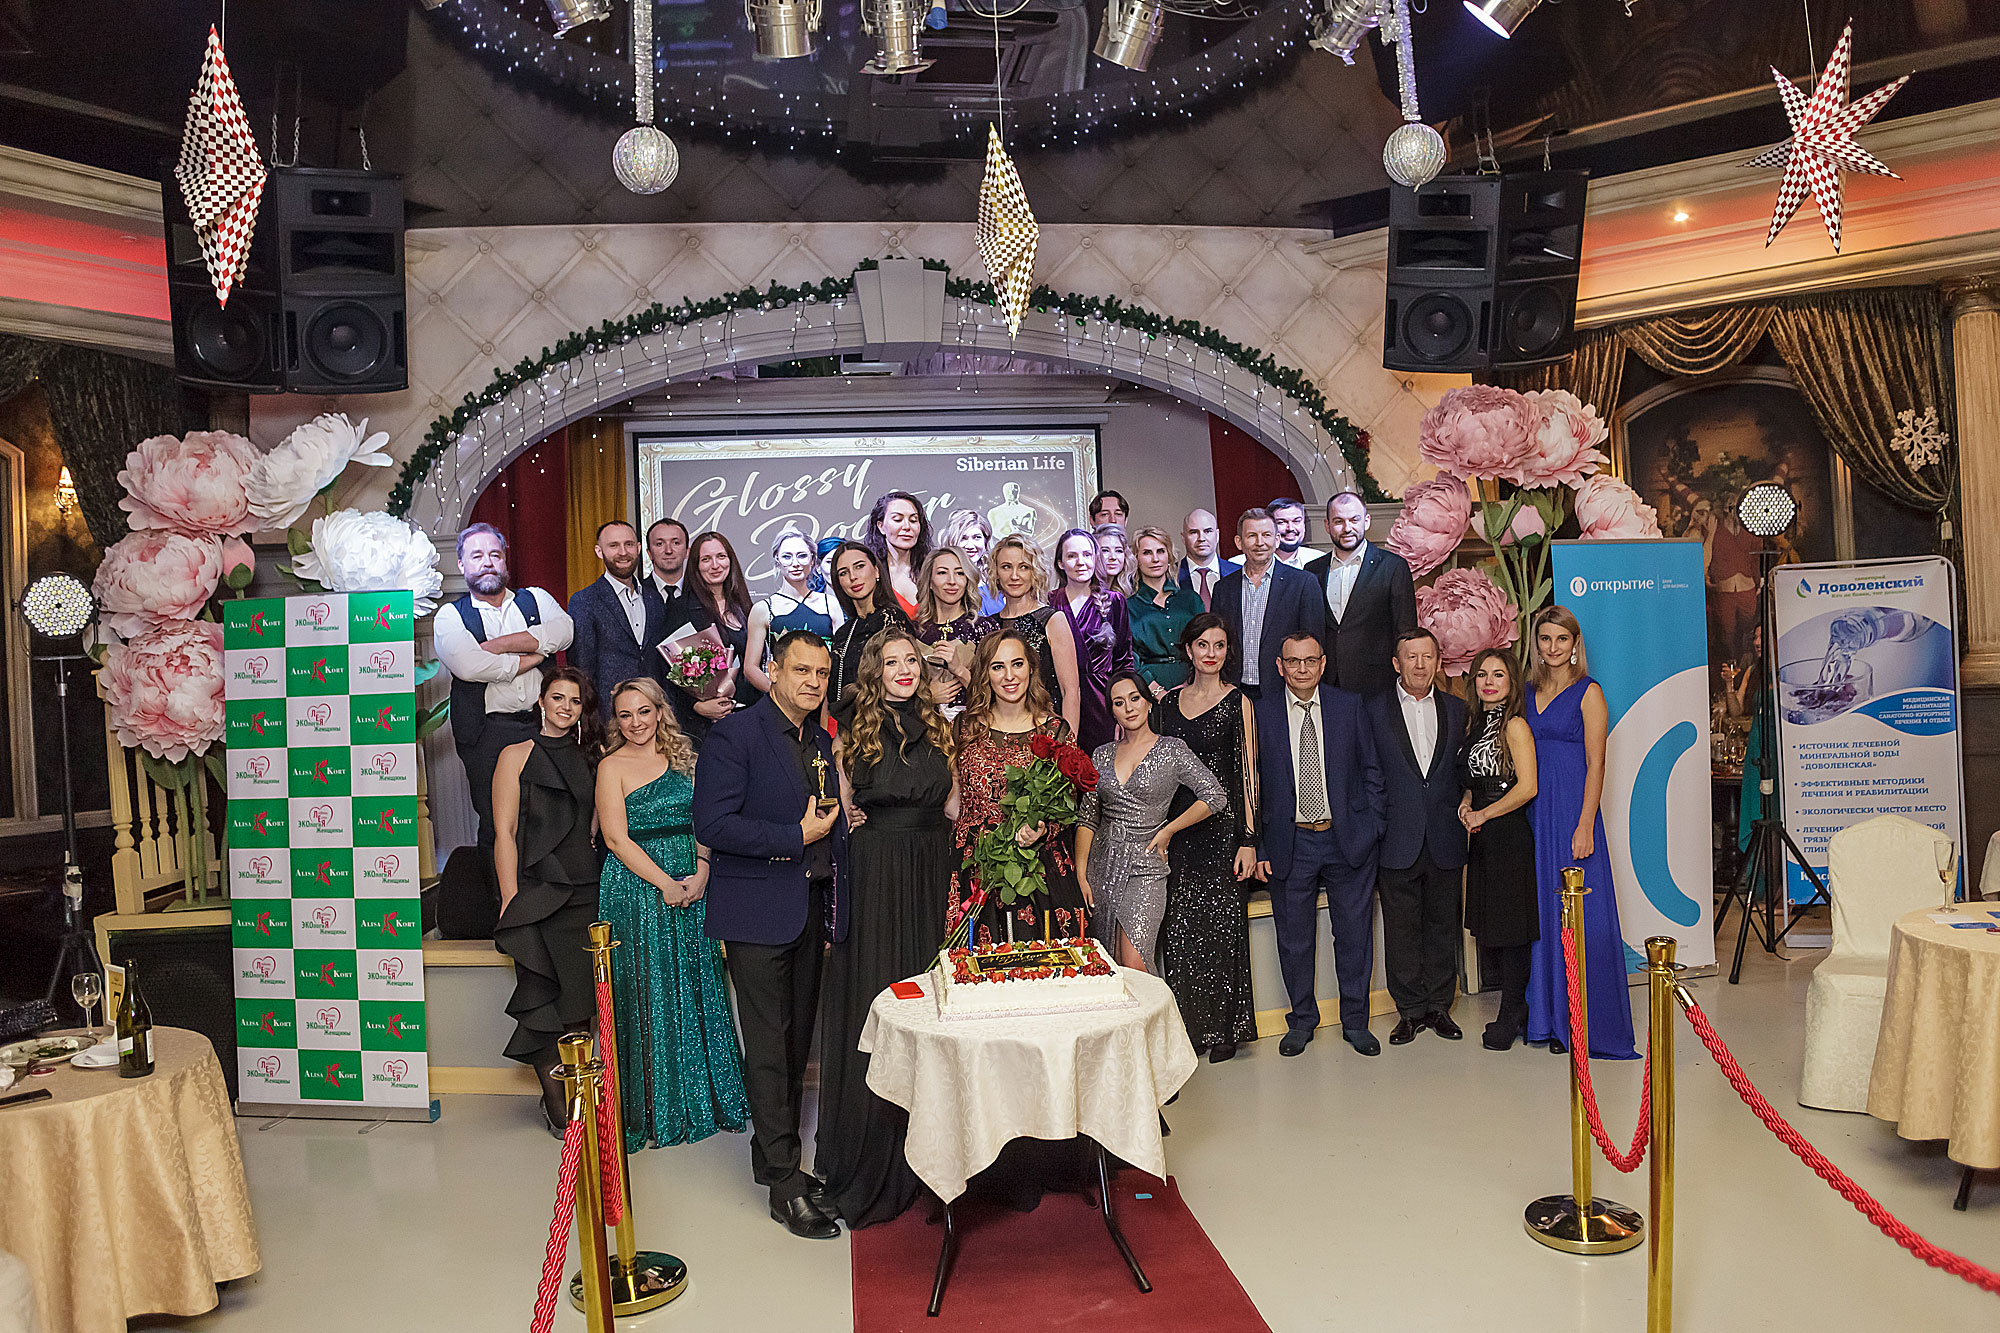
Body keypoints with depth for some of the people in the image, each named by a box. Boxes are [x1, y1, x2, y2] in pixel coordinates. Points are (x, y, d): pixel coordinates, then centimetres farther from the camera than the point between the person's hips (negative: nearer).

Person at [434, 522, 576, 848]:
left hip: (541, 726, 2)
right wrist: (532, 657, -5)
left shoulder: (535, 599, 14)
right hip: (486, 734, -2)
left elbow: (564, 631, -8)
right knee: (495, 829, -3)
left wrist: (496, 645, -10)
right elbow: (467, 665, -13)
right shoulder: (450, 617, 7)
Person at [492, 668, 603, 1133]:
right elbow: (505, 833, -2)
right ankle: (555, 1100, 12)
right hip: (538, 893, -4)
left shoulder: (589, 759, 15)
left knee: (581, 995, 4)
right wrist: (511, 901, -10)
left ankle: (573, 1092, 17)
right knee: (545, 996, -1)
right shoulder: (517, 755, 3)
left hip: (585, 893, 4)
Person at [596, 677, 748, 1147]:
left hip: (691, 889, 5)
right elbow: (617, 837, -9)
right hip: (636, 886, -4)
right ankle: (651, 1112, 13)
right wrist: (666, 884, -15)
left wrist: (701, 873, -8)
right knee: (646, 996, 1)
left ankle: (701, 1100, 22)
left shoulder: (683, 758, 11)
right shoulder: (612, 766, -3)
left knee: (695, 990, 9)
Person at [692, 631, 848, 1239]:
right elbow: (712, 825, -18)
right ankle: (786, 1185, 8)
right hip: (760, 913, -7)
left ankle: (772, 1157, 30)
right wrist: (796, 836, -17)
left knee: (796, 1044, 14)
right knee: (769, 1048, -1)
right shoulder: (734, 734, -10)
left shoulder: (823, 742, 12)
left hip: (811, 910, 7)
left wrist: (835, 916, 13)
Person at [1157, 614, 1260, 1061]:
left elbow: (1248, 773, -5)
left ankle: (1223, 1028, 14)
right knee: (1180, 927, 5)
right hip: (1177, 828, 4)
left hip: (1223, 826, -4)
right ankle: (1189, 1024, 18)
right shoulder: (1168, 701, 10)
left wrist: (1248, 840, -11)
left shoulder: (1238, 702, -2)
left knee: (1222, 924, 1)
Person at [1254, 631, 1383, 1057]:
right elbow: (1252, 784, 1)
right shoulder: (1261, 712, -1)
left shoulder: (1349, 706, 2)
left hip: (1348, 839, 1)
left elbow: (1372, 770, 7)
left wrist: (1373, 828, 0)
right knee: (1293, 937, 8)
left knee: (1354, 933, 9)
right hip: (1290, 842, 0)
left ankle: (1355, 1021, 25)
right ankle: (1302, 1020, 26)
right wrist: (1258, 846, -2)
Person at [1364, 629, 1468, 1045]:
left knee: (1443, 925, 10)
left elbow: (1464, 769, 12)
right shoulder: (1374, 709, 0)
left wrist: (1463, 811, 0)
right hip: (1398, 840, -2)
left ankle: (1439, 1006, 24)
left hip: (1445, 840, 2)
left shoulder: (1456, 709, 9)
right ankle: (1411, 1010, 17)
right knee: (1402, 929, 5)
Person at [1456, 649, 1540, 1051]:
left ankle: (1510, 1017, 11)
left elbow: (1527, 786, -17)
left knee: (1511, 926, 0)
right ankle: (1520, 1007, 25)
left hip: (1509, 834, -8)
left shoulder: (1515, 725, -10)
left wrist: (1484, 814, -11)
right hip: (1483, 837, 8)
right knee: (1493, 926, 13)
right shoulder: (1474, 724, 14)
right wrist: (1466, 803, 5)